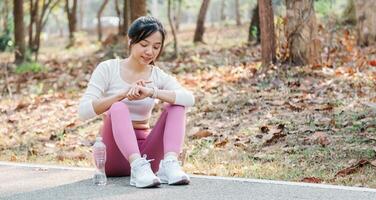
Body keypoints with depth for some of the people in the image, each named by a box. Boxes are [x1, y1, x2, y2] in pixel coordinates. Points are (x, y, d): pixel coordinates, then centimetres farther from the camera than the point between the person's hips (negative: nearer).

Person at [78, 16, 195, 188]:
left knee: (176, 105, -15)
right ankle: (138, 167, -52)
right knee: (118, 108, -30)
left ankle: (170, 163, -37)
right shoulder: (108, 69, -1)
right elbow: (84, 111, -15)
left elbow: (189, 98, -17)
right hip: (114, 154, -3)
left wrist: (152, 92, -31)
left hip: (145, 151, 3)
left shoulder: (159, 77, 5)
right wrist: (123, 93, -26)